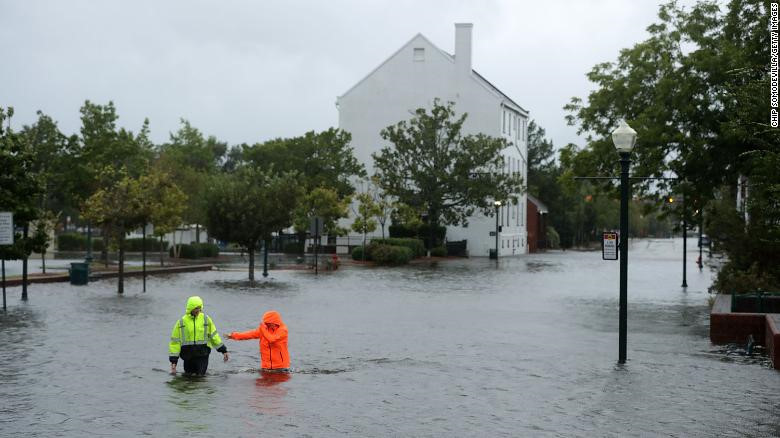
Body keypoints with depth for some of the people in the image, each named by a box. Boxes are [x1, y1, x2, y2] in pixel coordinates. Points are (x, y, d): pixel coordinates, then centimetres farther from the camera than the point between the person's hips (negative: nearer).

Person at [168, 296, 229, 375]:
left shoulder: (206, 319, 4)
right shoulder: (181, 322, 1)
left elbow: (214, 335, 10)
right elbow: (175, 342, 2)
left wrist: (223, 351, 8)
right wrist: (173, 361, -2)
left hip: (202, 354, 0)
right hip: (188, 355, 0)